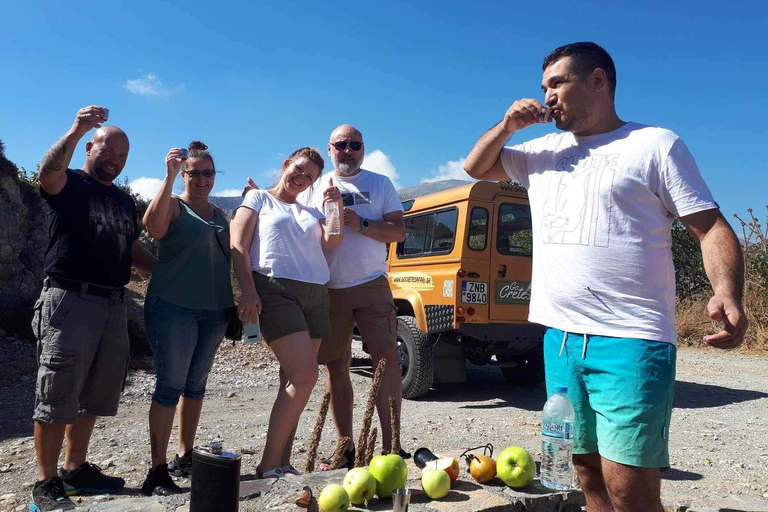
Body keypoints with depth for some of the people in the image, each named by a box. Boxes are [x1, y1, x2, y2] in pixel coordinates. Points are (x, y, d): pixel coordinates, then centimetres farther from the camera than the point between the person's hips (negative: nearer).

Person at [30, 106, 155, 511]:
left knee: (94, 397, 14)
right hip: (70, 302, -7)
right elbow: (48, 172, -23)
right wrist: (77, 129, -35)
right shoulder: (69, 184, 1)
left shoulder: (124, 201, 20)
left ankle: (75, 469, 27)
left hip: (113, 306, 7)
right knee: (57, 397, -3)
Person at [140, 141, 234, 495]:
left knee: (196, 385, 13)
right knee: (170, 386, -6)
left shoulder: (220, 215, 16)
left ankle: (185, 457, 25)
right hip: (174, 307, -6)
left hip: (213, 310, 6)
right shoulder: (173, 206, -2)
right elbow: (153, 226, -24)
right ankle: (158, 471, 1)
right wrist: (169, 177, -26)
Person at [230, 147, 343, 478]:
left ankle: (283, 463, 12)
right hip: (277, 290, -6)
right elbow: (238, 247, -1)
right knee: (305, 376, -17)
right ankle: (268, 466, -7)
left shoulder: (310, 211, 24)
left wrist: (337, 209, -2)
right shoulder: (258, 199, 10)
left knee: (294, 381, 4)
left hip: (316, 295, 6)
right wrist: (248, 291, -13)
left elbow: (330, 244, 10)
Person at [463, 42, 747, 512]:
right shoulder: (544, 150, 18)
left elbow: (712, 227, -3)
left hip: (630, 343, -5)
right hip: (560, 339, 6)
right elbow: (476, 167, 26)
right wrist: (507, 126, 8)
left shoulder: (655, 145, 1)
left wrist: (728, 295, -22)